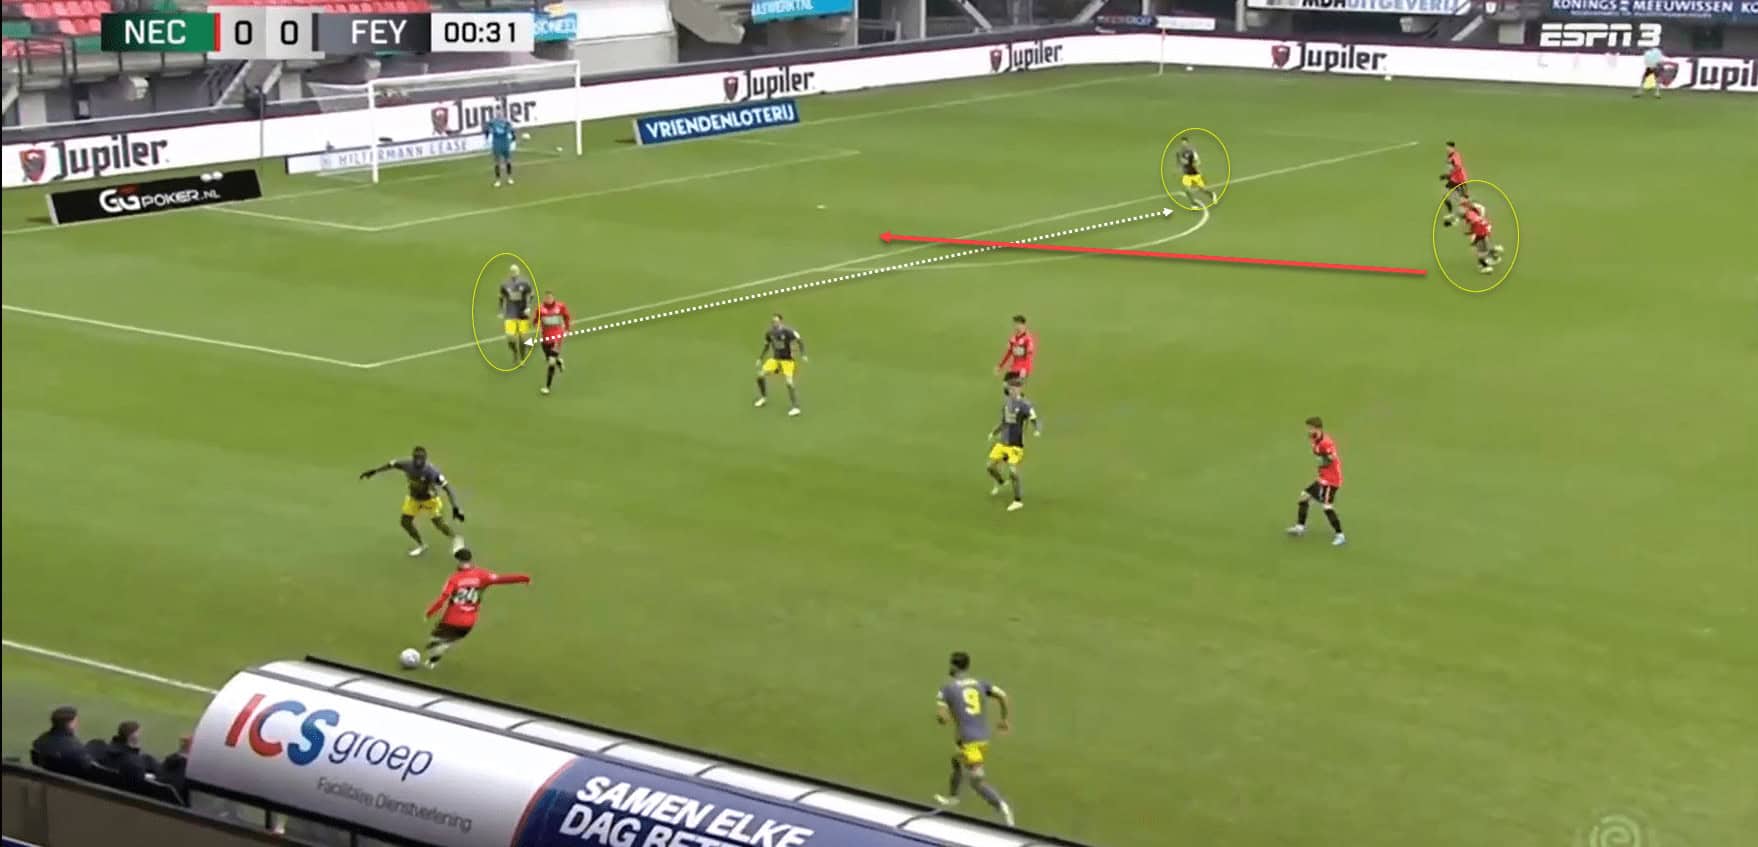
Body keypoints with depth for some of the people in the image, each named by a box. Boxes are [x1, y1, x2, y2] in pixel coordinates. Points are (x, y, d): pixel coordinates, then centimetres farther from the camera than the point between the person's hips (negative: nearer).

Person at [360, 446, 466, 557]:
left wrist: (455, 507, -47)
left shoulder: (431, 471, -38)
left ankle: (456, 539, 25)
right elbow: (391, 464, -6)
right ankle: (421, 545, 31)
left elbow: (447, 487, -38)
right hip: (413, 498, 4)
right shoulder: (407, 465, -27)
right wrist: (374, 471, 6)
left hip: (430, 499, -4)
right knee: (406, 522, 5)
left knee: (440, 525, -8)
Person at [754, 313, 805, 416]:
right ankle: (764, 398, 23)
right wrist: (760, 359, 11)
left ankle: (795, 407, -7)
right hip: (775, 358, 5)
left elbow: (800, 340, -11)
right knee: (760, 375, -2)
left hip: (787, 360, -5)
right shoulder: (769, 333, -3)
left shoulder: (787, 331, -19)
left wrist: (803, 355, -17)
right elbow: (766, 346, 13)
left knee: (789, 382, -17)